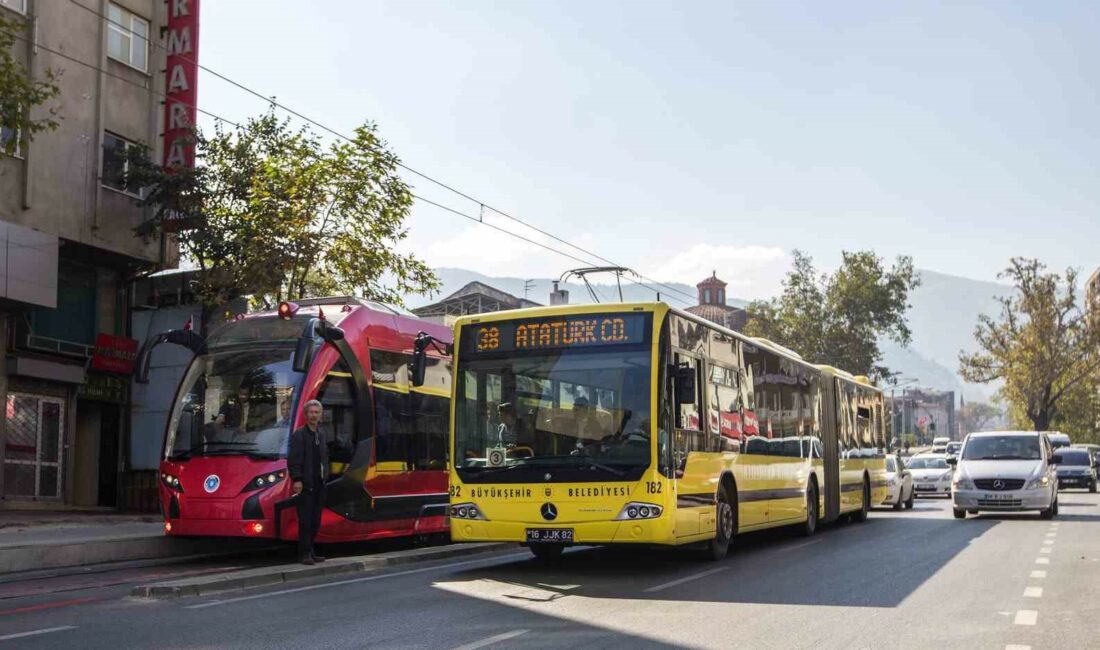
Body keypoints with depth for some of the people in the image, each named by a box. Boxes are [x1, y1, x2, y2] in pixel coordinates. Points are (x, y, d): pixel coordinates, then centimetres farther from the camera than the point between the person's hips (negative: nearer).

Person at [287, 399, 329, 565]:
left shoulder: (320, 435, 15)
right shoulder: (299, 435, -6)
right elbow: (293, 460, -12)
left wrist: (325, 474, 12)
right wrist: (297, 480, -19)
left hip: (319, 483, 7)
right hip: (305, 484, -7)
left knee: (315, 520, 9)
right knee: (305, 520, -5)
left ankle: (310, 551, 17)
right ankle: (304, 553, 0)